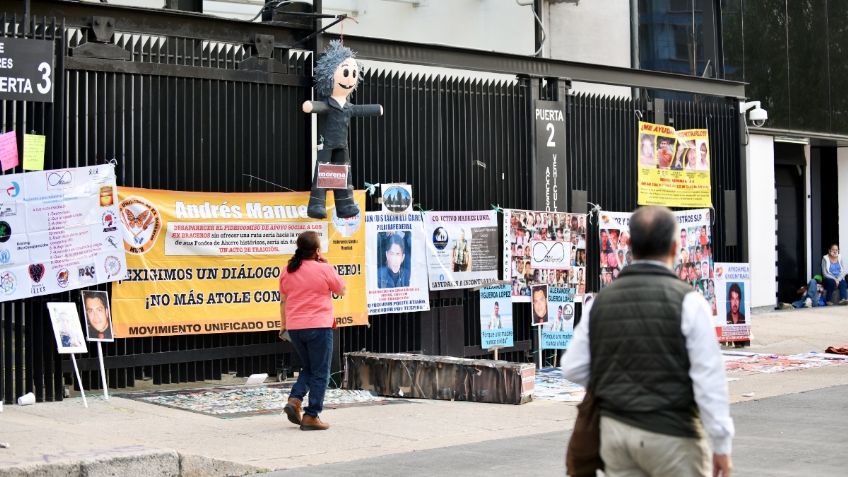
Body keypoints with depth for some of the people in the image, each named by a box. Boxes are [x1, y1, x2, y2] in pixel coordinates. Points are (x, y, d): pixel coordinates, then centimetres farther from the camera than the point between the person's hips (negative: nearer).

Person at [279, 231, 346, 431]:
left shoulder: (288, 270, 6)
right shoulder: (324, 269, -10)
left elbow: (283, 301, 12)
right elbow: (342, 290, 5)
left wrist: (283, 325, 22)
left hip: (295, 328, 5)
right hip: (318, 327, -5)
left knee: (308, 368, 22)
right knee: (320, 372, 4)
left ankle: (294, 400, 3)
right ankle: (311, 416, 2)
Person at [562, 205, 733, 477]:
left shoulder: (600, 302, 3)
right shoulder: (688, 302, -11)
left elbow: (574, 369, 7)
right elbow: (709, 378, -13)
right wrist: (721, 445, -7)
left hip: (615, 430, 4)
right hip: (670, 434, -4)